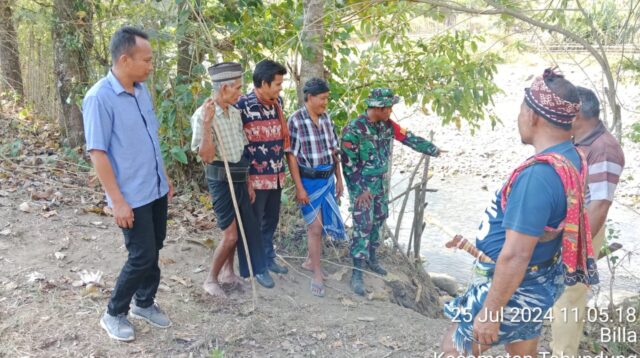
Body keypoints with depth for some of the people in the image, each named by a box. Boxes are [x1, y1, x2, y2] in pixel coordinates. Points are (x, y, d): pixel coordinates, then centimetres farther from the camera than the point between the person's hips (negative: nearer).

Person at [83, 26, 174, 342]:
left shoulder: (142, 91, 5)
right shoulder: (99, 98, -18)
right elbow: (97, 153, -18)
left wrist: (165, 177, 17)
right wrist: (118, 200, -19)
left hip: (156, 190, 7)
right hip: (132, 196, -7)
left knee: (153, 251, 16)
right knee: (142, 257, -2)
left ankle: (145, 303, 35)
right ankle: (114, 314, 20)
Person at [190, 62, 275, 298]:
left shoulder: (235, 113, 6)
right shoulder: (202, 115, -16)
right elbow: (206, 156, -22)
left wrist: (248, 182, 16)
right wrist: (207, 123, -30)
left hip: (238, 178, 8)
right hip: (220, 179, -8)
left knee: (243, 228, 15)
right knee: (230, 234, -5)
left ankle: (229, 272, 33)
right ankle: (211, 280, 14)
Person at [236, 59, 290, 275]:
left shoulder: (278, 102, 7)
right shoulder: (243, 105, -15)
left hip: (277, 175, 7)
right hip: (256, 176, -7)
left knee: (271, 220, 19)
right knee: (254, 223, 8)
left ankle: (268, 258, 35)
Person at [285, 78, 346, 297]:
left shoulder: (326, 118, 4)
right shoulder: (296, 120, -14)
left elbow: (333, 150, 11)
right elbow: (291, 156, -14)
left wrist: (339, 178, 11)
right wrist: (299, 188, -16)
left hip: (328, 179, 6)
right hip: (309, 181, -6)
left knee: (322, 223, 15)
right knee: (315, 227, -1)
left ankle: (311, 260, 36)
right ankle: (317, 274, 13)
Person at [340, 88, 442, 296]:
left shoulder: (387, 125, -1)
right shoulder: (353, 129, -22)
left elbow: (410, 139, 10)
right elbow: (348, 164, -19)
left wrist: (434, 150, 17)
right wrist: (359, 190, -18)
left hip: (381, 183, 7)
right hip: (361, 186, -7)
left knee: (378, 220, 16)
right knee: (363, 225, -8)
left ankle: (371, 258, 35)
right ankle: (357, 272, 0)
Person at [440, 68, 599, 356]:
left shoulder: (538, 175, -32)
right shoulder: (571, 158, -1)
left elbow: (515, 256, -31)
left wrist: (490, 312, -22)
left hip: (513, 289, -9)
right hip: (536, 284, 9)